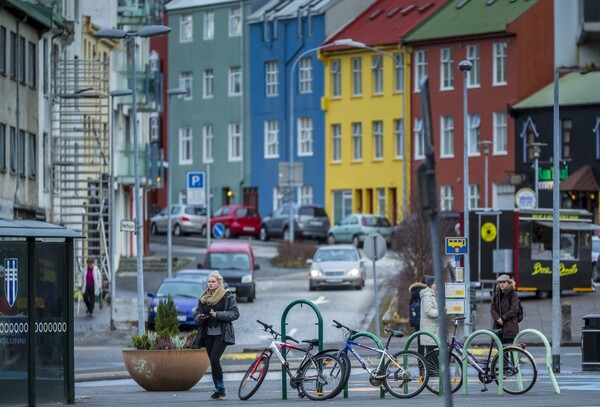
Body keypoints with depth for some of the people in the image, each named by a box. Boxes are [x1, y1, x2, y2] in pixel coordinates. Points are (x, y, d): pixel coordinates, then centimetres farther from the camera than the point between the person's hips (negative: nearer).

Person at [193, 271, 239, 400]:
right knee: (213, 361, 5)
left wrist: (218, 314, -20)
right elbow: (197, 313, 17)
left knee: (214, 359, -18)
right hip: (208, 334, 6)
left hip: (222, 334, -6)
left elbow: (235, 314, -10)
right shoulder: (203, 298, 12)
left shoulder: (228, 297, -4)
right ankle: (218, 389, 11)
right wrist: (200, 317, -7)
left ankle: (220, 388, -5)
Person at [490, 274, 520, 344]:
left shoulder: (513, 294, -6)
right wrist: (497, 318, -11)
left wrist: (503, 318, -12)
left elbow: (514, 310, -11)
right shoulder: (497, 294, 10)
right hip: (498, 326, 5)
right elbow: (492, 308, 7)